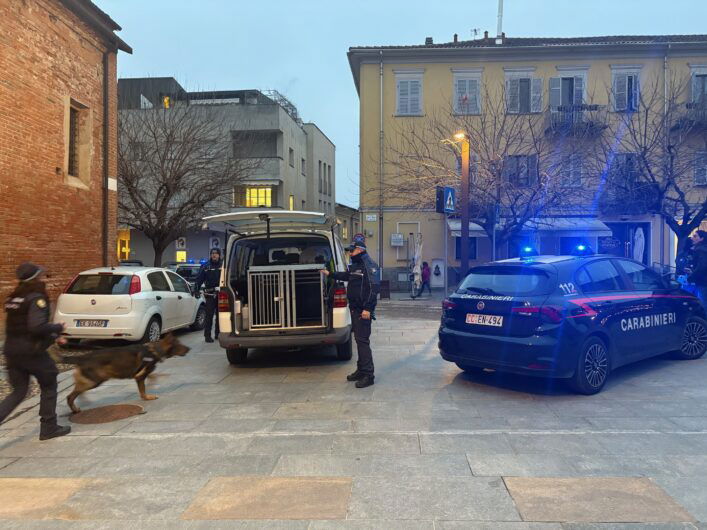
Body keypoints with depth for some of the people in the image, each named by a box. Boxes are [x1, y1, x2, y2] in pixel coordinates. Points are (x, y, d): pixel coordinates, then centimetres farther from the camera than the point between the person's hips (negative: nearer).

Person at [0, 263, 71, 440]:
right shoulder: (36, 299, -15)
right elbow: (37, 326, -27)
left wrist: (52, 336, 20)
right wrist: (57, 328, -8)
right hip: (32, 352, -7)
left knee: (18, 391, 15)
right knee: (49, 386, 12)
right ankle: (49, 427, 18)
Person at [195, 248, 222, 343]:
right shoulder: (206, 266, 5)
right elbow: (199, 279, 2)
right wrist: (196, 290, -8)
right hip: (210, 294, -2)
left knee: (220, 315, 10)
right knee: (209, 315, -5)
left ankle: (218, 333, 22)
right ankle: (207, 335, -1)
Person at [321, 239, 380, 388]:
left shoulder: (369, 265, -14)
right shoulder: (355, 265, 17)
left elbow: (374, 288, -22)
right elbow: (346, 276, 37)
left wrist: (367, 308, -25)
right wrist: (330, 274, 38)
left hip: (363, 310, -10)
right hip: (355, 308, 10)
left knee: (363, 340, -10)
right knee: (359, 339, 15)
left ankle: (368, 375, -6)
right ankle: (361, 370, 24)